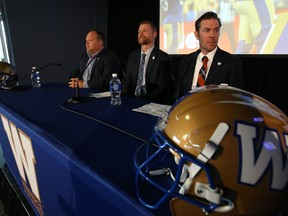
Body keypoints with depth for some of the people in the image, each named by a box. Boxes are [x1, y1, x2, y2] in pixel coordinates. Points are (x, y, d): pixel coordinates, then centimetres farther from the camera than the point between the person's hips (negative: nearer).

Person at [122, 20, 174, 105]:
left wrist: (144, 99, -20)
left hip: (153, 103, -3)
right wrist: (125, 98, -6)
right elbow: (126, 82, 13)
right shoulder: (132, 57, 11)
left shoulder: (163, 58, -5)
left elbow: (162, 89, -10)